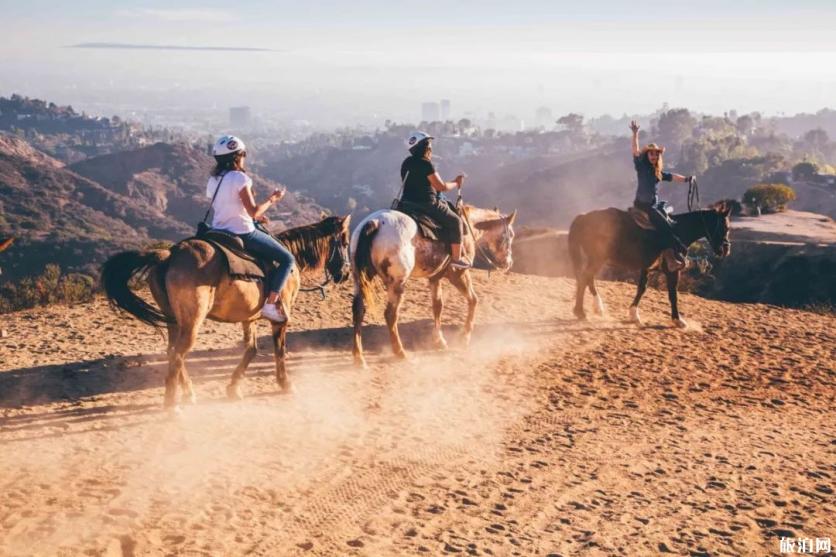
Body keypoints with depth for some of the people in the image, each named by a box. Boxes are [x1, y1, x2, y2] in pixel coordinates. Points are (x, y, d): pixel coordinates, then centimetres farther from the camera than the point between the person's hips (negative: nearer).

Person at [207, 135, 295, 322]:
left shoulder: (213, 180, 8)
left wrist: (254, 217, 17)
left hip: (219, 232, 8)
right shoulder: (240, 178, -15)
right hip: (243, 234, -8)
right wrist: (272, 199, -2)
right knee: (287, 259, 2)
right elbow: (254, 210, -18)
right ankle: (271, 304, -9)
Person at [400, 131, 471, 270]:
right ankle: (456, 258, 6)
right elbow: (442, 187, -13)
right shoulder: (426, 164, -16)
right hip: (427, 204, -9)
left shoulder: (406, 162, 8)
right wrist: (456, 183, 4)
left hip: (407, 203, 9)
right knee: (455, 221, 4)